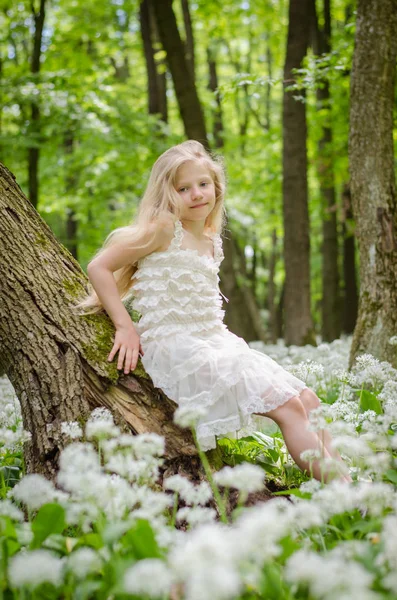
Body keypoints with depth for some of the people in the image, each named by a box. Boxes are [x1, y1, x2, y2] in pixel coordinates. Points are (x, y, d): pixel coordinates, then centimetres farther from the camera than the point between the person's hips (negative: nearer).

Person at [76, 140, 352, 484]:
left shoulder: (212, 242, 16)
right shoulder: (164, 229, -6)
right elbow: (99, 267, -8)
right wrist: (126, 327, -13)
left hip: (216, 341, 8)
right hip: (175, 345, -8)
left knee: (308, 399, -2)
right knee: (287, 408, -19)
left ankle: (344, 479, -2)